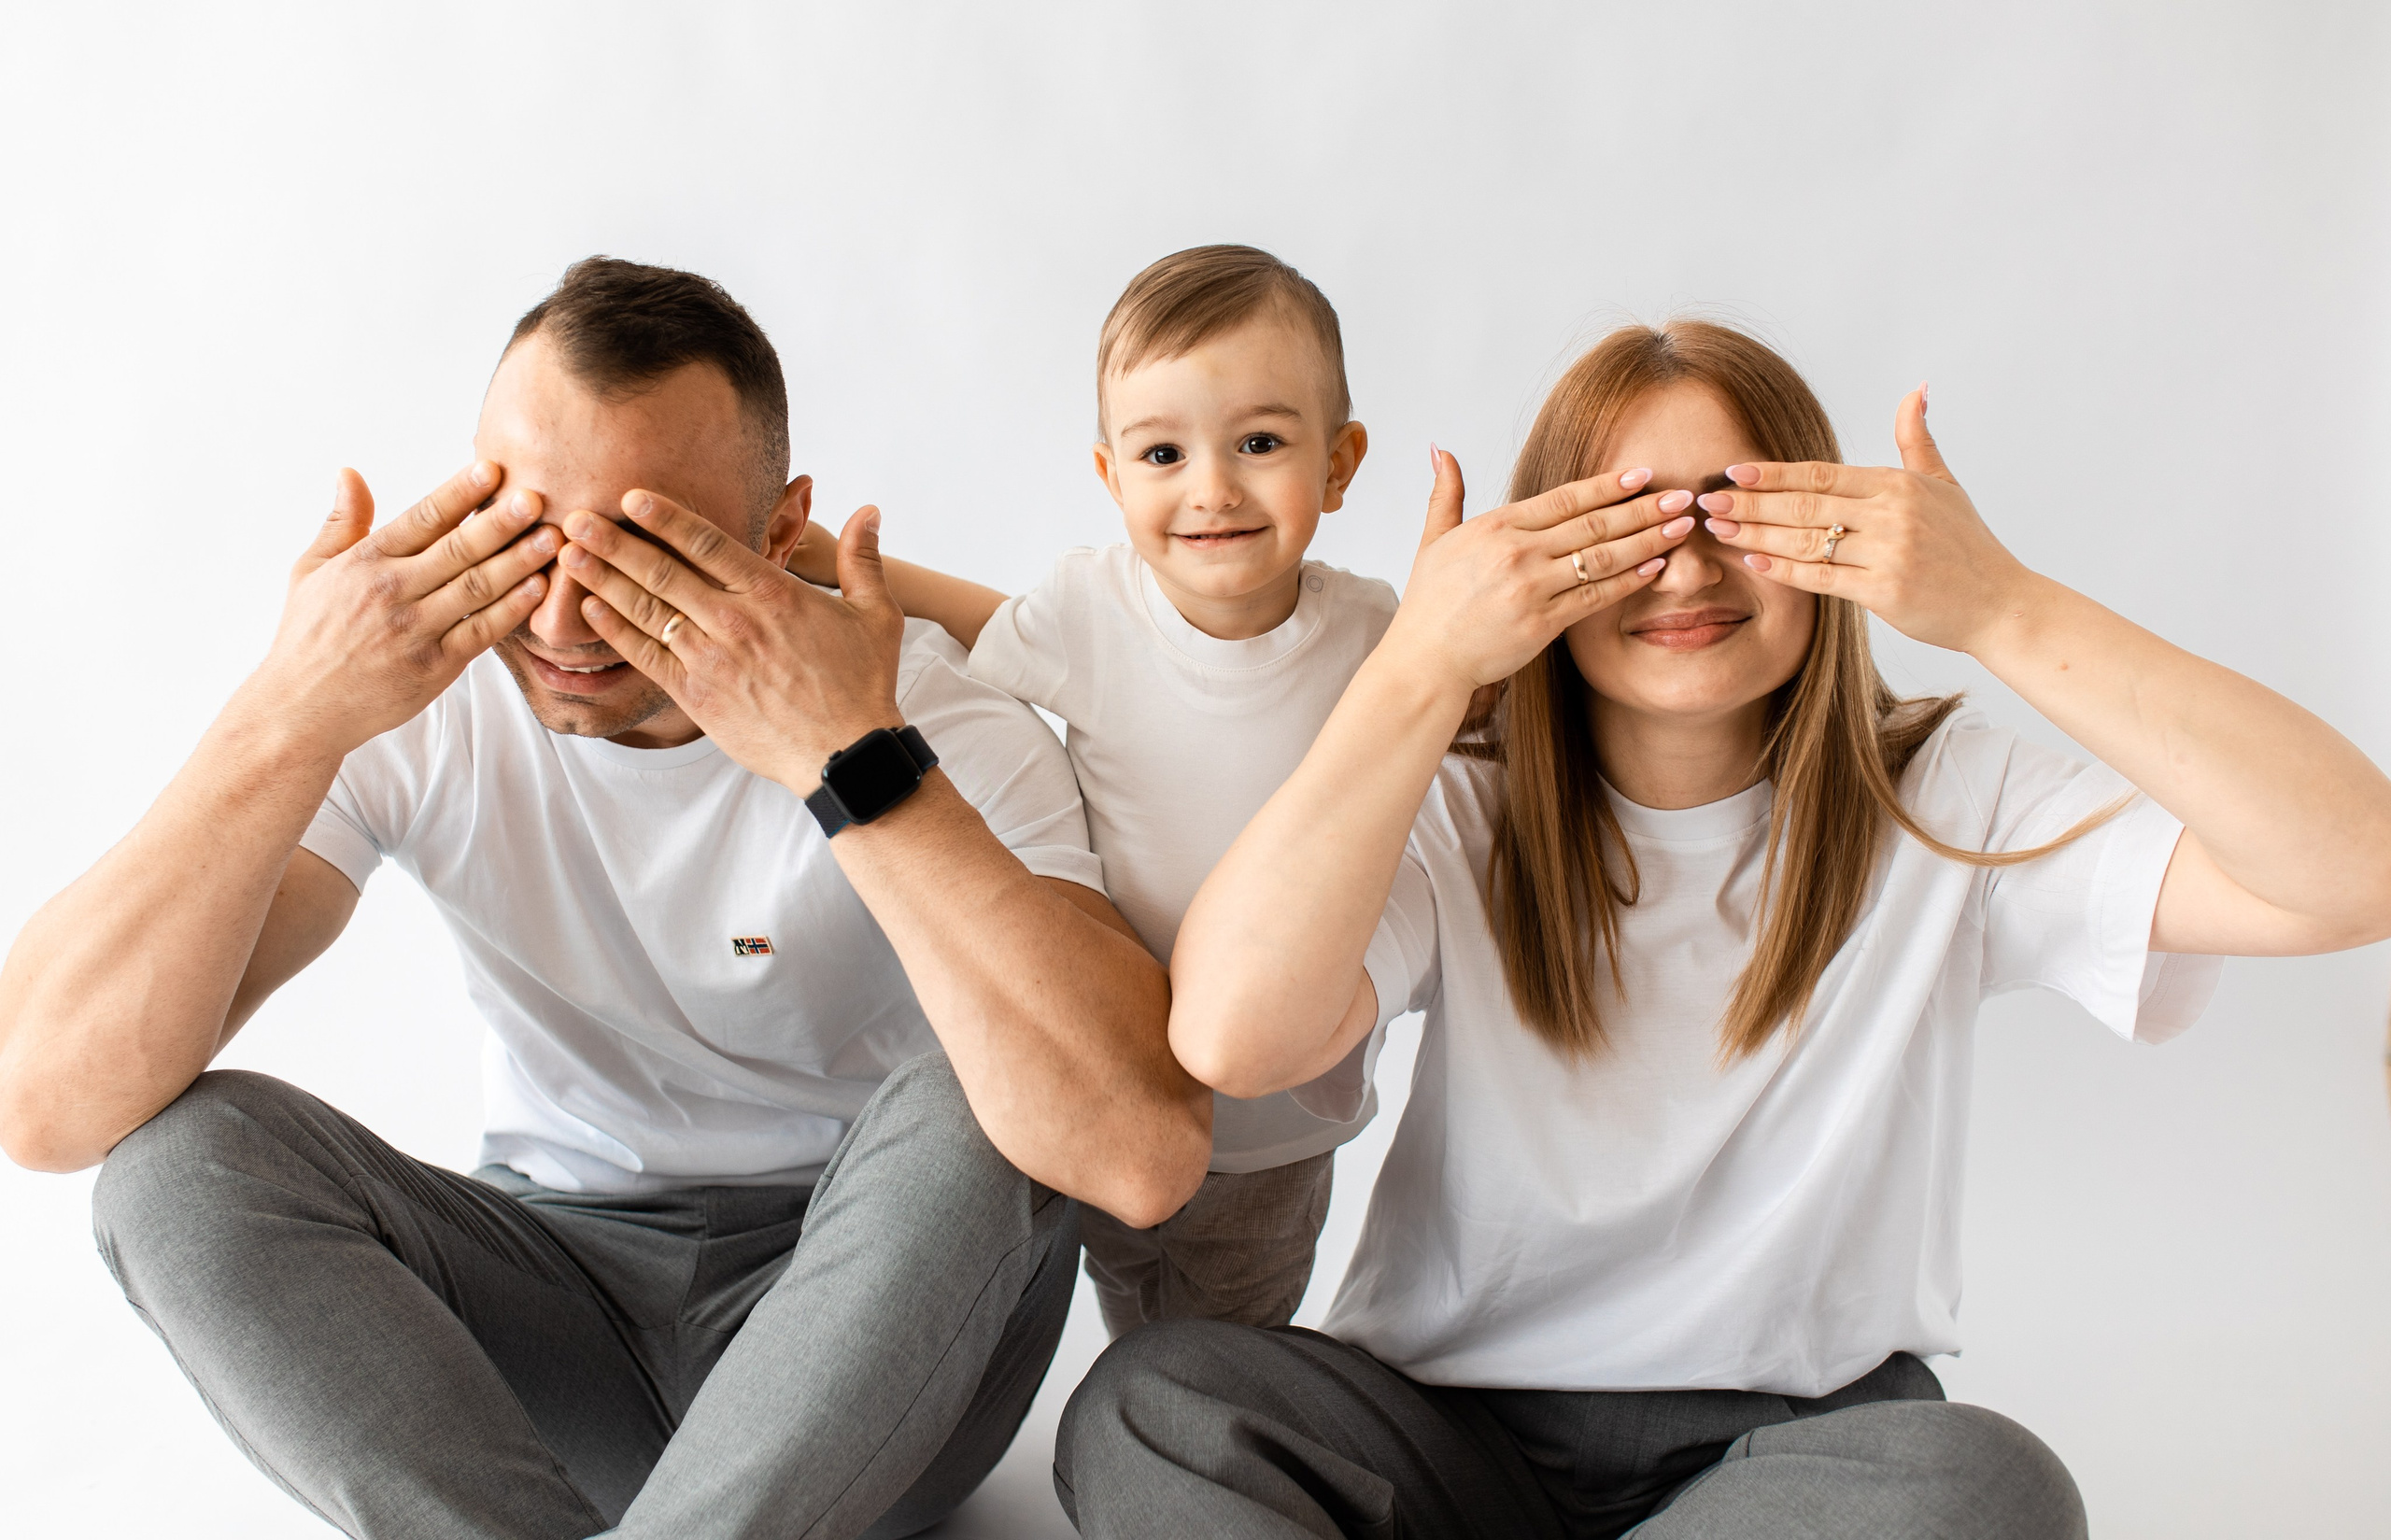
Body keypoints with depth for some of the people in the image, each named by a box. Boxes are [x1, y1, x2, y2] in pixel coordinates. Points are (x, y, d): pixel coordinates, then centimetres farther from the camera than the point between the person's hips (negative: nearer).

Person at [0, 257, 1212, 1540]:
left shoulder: (948, 727, -20)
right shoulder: (412, 689, -13)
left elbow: (1148, 1154, -38)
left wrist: (853, 761, -39)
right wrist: (286, 720, -33)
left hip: (874, 1306, -2)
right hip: (557, 1281, 3)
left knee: (965, 1109, -32)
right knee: (182, 1149, -19)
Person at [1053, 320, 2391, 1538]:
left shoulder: (1945, 810, -5)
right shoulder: (1457, 821, -5)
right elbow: (1231, 1037, -24)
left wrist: (2002, 608, -23)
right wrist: (1423, 664, -24)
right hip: (1460, 1420, 0)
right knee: (1152, 1403, -26)